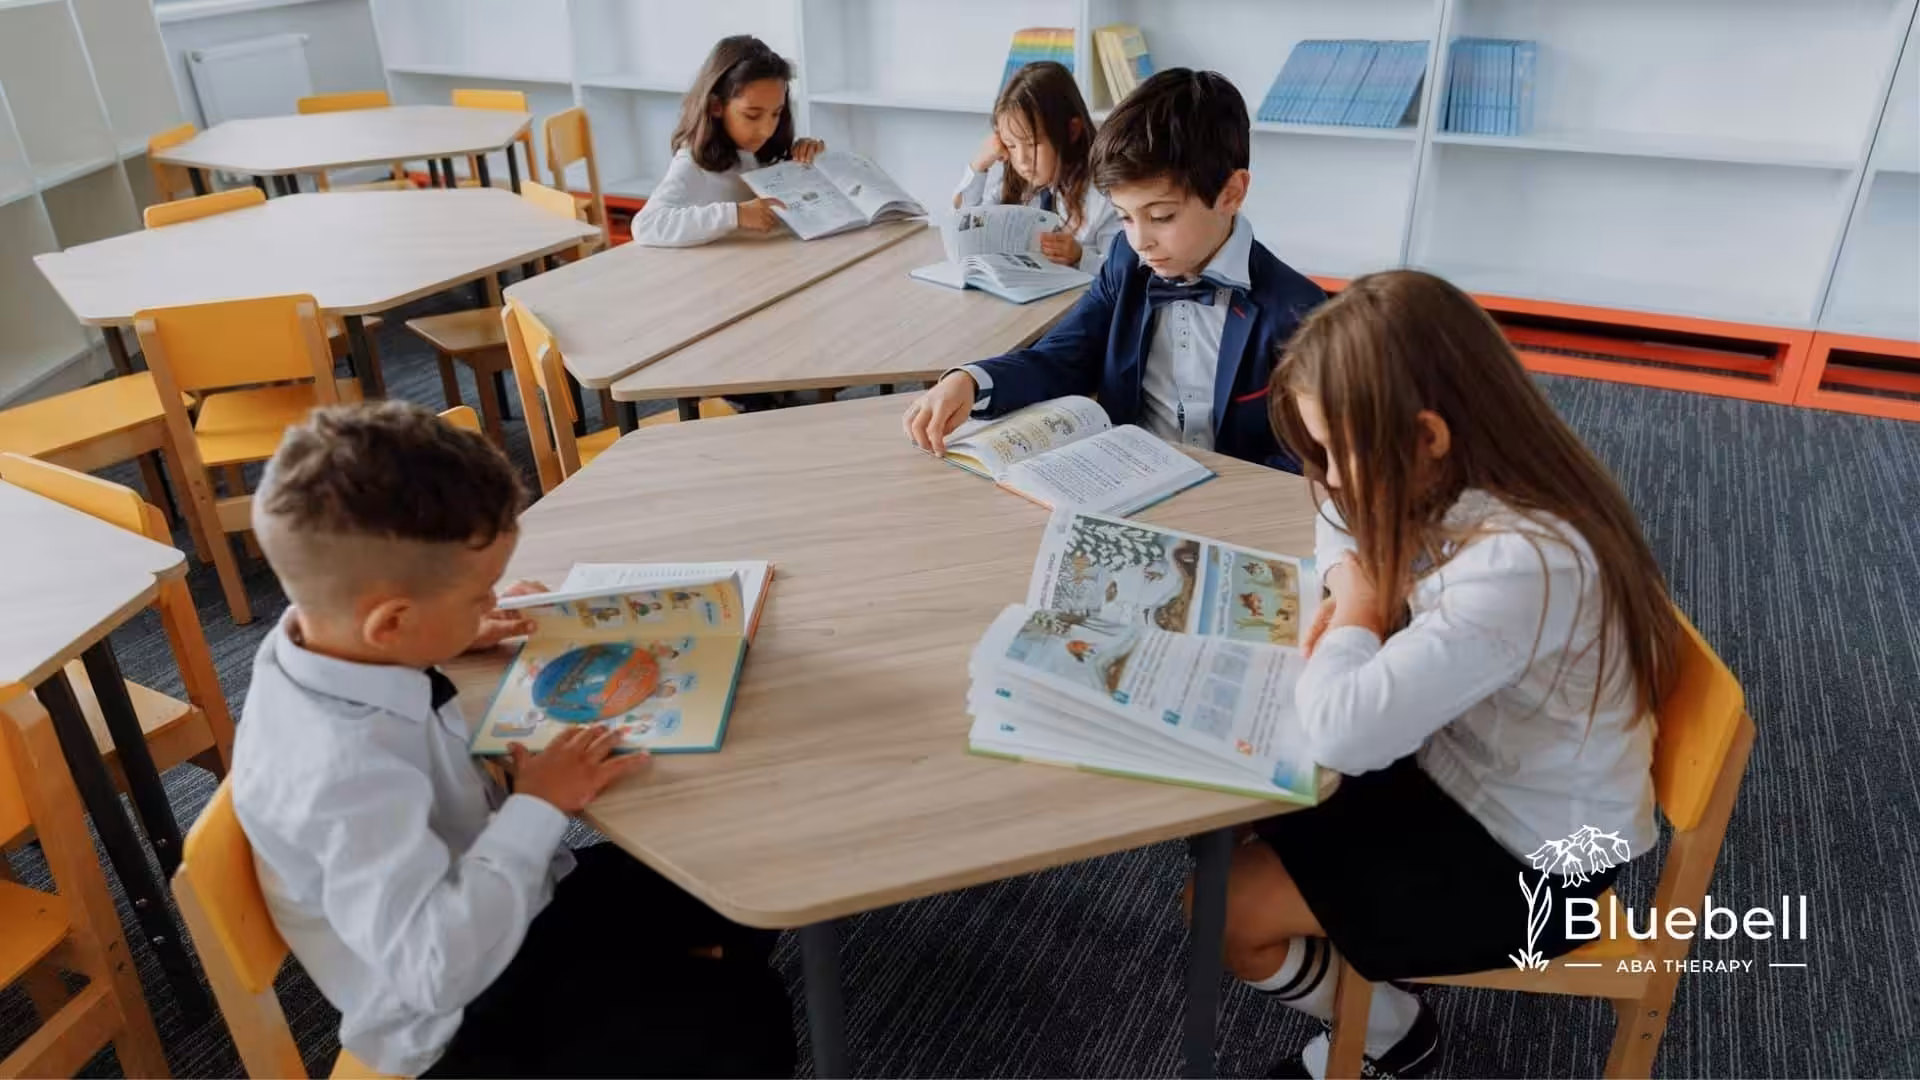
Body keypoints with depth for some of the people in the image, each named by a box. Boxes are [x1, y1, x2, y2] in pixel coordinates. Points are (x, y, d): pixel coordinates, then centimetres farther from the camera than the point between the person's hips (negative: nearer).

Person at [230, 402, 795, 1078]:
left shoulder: (316, 632, -10)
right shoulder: (344, 769, -37)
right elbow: (437, 967, -41)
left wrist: (455, 635, 2)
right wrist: (539, 807, -31)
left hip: (503, 909, 9)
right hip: (467, 1020, -8)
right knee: (744, 1020, -15)